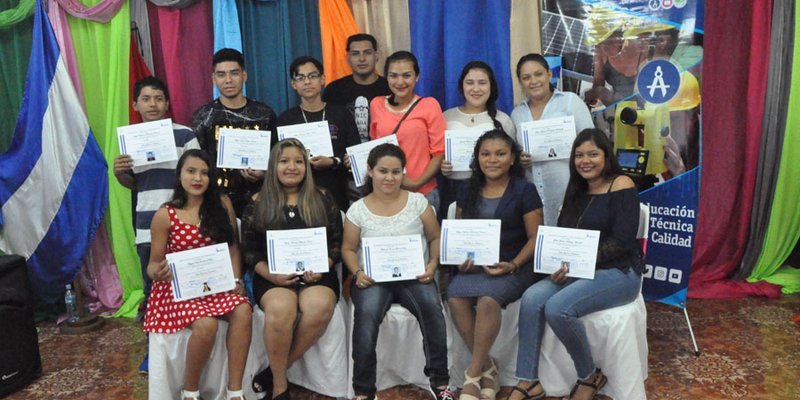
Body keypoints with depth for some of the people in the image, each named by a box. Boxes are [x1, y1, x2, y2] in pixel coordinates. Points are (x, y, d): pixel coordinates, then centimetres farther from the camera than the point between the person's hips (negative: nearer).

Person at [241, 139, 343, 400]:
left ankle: (273, 372, -14)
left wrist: (320, 268, -8)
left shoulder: (323, 201, 12)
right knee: (280, 308, -35)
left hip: (316, 274, 1)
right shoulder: (257, 204, 10)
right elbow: (249, 250, 7)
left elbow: (337, 244, 10)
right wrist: (271, 275, -10)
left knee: (320, 307, -34)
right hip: (272, 277, -1)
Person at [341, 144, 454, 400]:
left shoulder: (418, 202, 5)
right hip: (373, 278, 0)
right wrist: (357, 272, -9)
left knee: (431, 306, -31)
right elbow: (348, 249, 10)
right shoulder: (358, 210, 4)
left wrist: (433, 264, -8)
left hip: (414, 276, 1)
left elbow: (435, 238, 10)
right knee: (366, 312, -33)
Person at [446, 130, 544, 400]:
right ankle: (487, 367, -9)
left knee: (488, 300, -34)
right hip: (473, 264, 4)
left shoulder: (524, 190, -1)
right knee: (455, 298, -27)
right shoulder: (469, 190, 13)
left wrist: (513, 265, -17)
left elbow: (535, 238, -3)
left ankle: (472, 375, -15)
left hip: (513, 266, -4)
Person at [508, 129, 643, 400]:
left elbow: (621, 241, -16)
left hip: (618, 273, -6)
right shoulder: (576, 190, 15)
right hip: (578, 272, 6)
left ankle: (590, 377, -4)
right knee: (531, 298, -21)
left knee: (558, 308, -29)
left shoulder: (622, 186, -7)